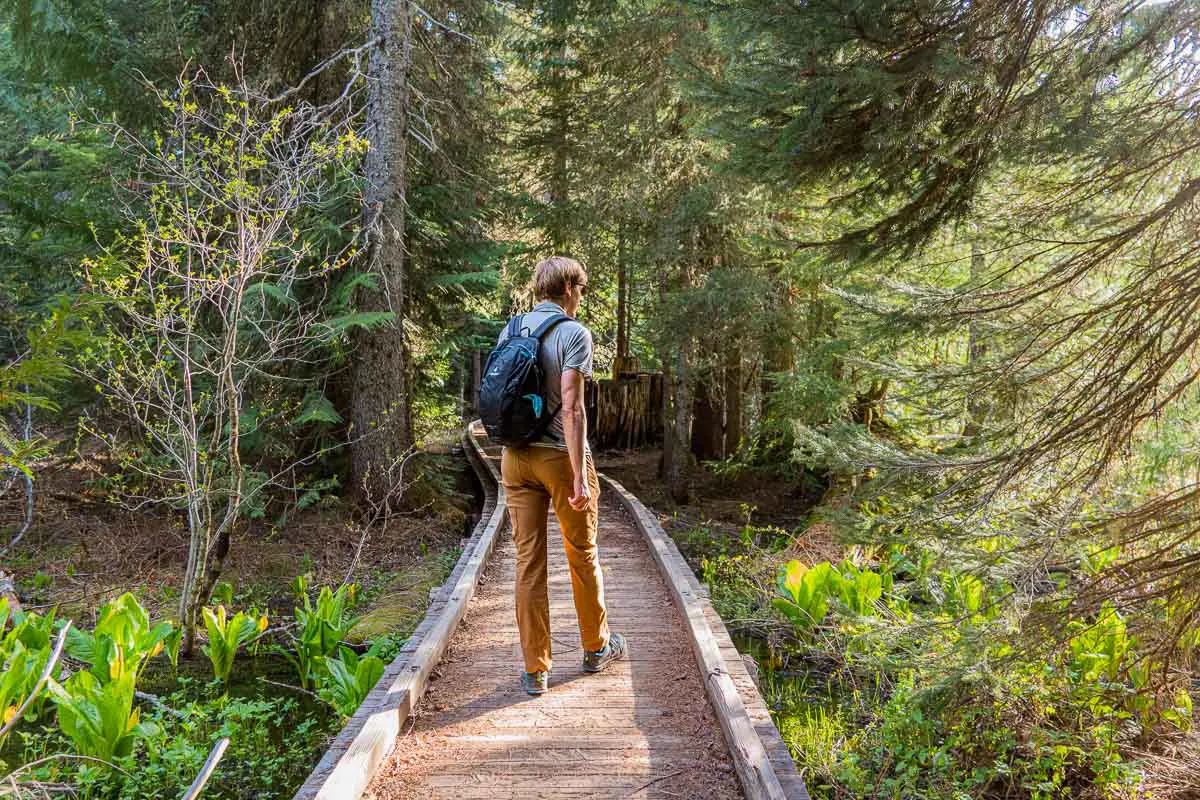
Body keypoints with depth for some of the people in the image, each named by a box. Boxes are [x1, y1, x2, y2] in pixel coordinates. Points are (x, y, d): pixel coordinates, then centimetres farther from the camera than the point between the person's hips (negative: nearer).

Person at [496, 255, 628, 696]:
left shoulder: (510, 330, 8)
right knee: (582, 555, 14)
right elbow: (571, 407, -19)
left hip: (515, 457, 5)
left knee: (528, 563, 7)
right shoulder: (574, 333, -11)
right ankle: (596, 647, 31)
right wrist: (580, 475, -19)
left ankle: (536, 669, 12)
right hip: (560, 457, -5)